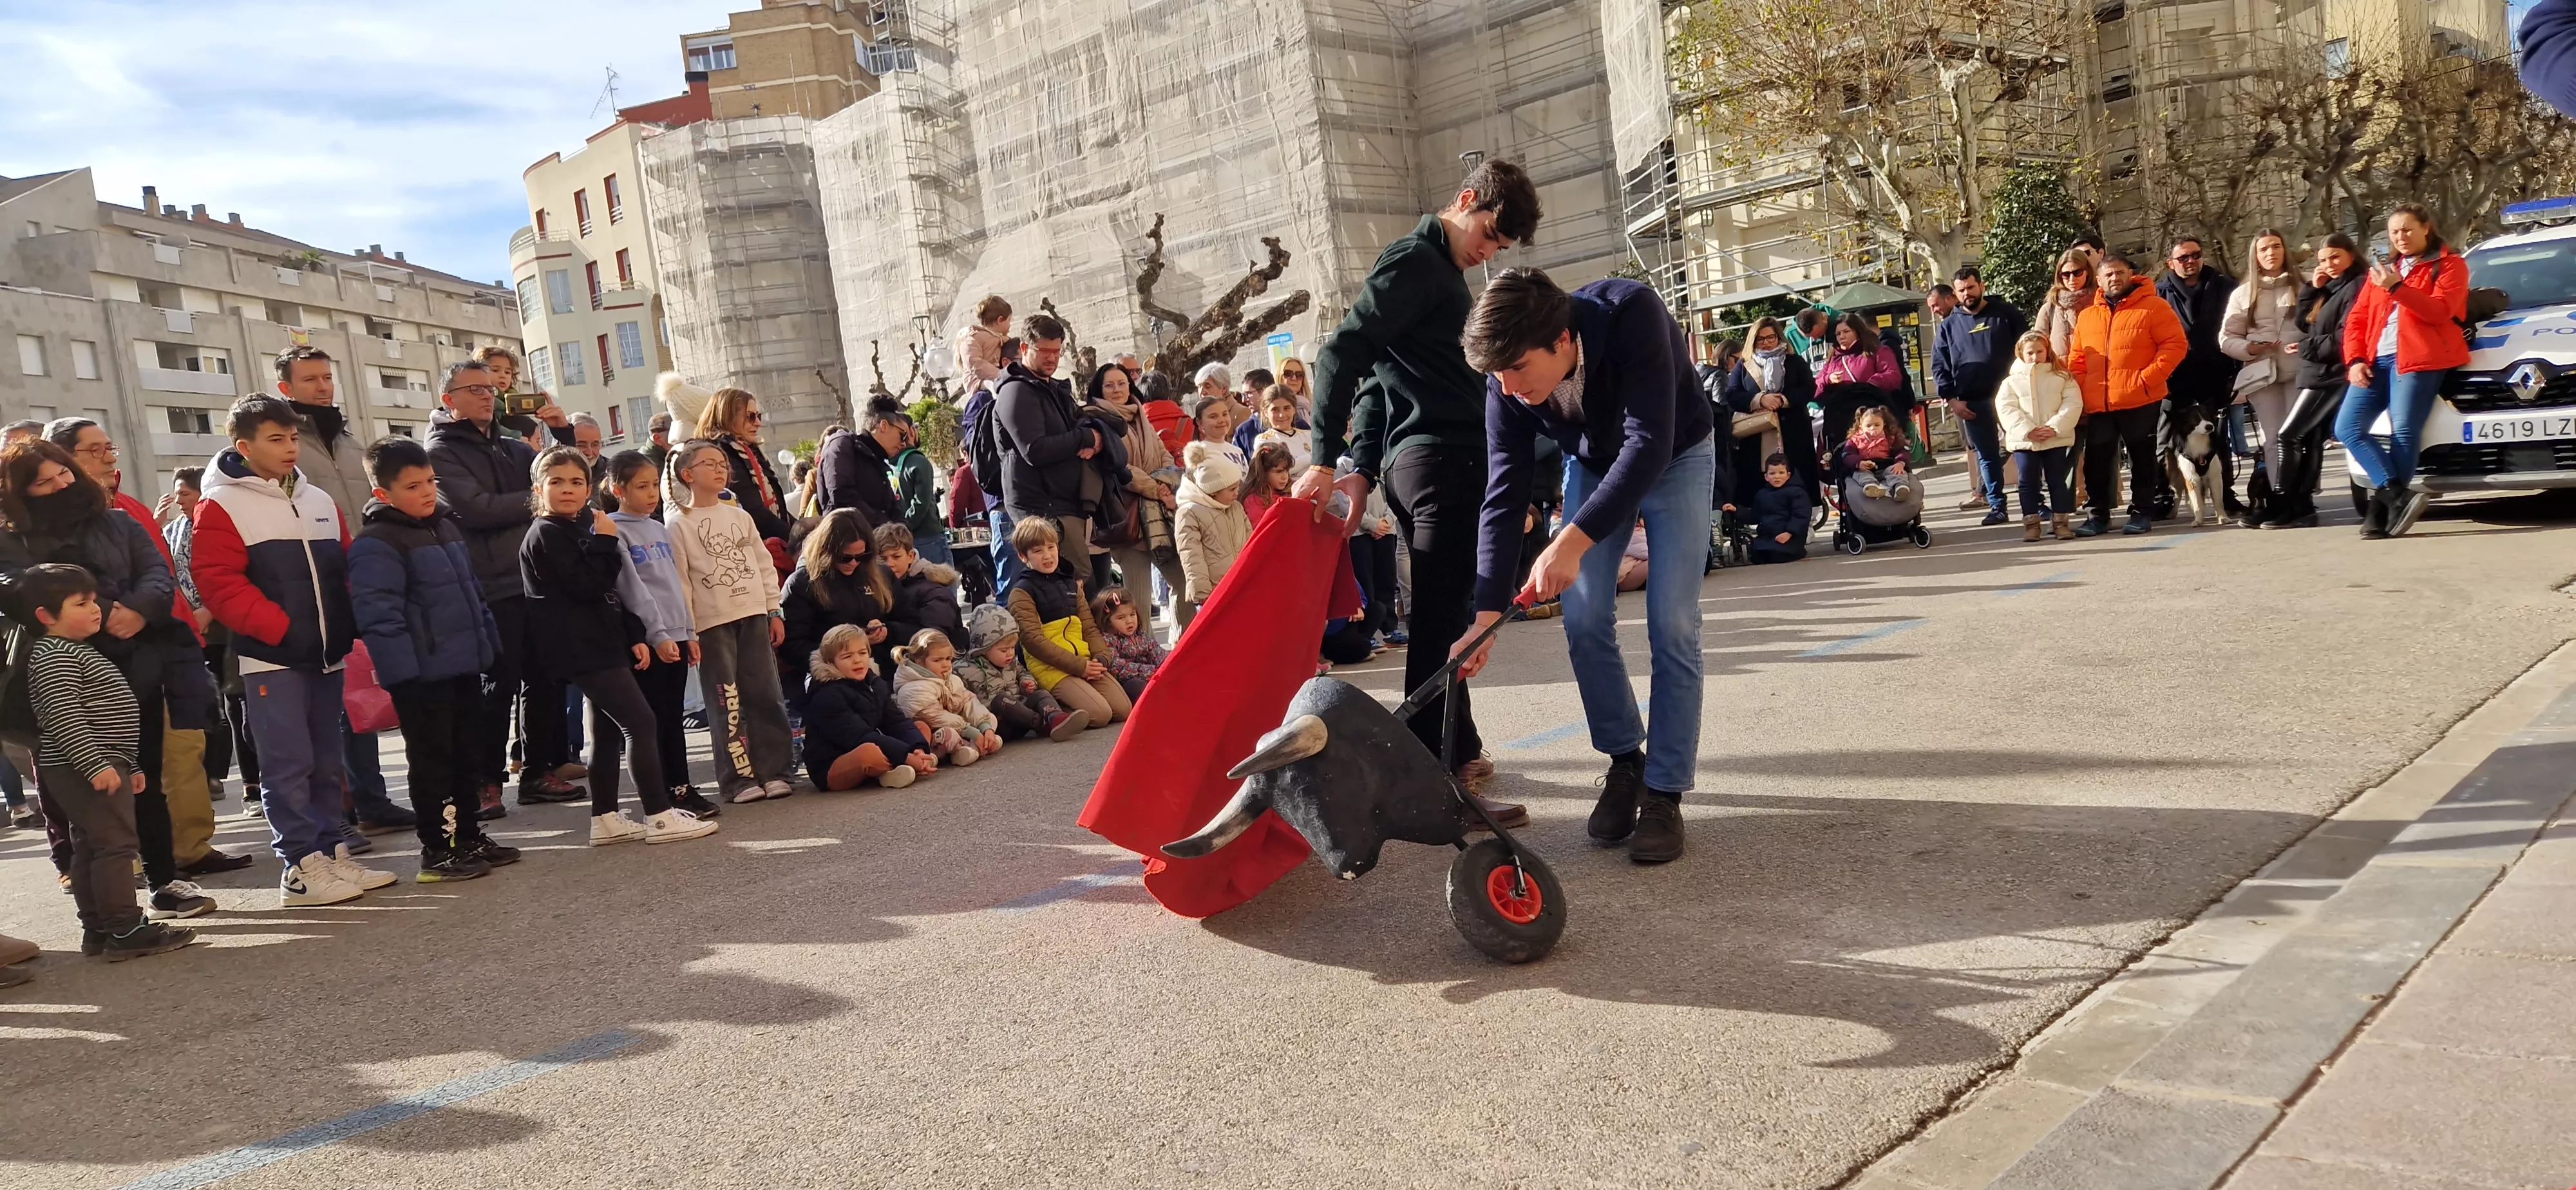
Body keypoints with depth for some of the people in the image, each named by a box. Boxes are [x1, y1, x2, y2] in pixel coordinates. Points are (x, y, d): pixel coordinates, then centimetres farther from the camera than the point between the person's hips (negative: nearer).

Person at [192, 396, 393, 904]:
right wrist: (280, 627, -17)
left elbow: (345, 571, 18)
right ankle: (301, 867, 0)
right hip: (271, 658, -6)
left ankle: (333, 853, 17)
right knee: (289, 764, -5)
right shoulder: (222, 506, -5)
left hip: (327, 656, 6)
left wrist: (351, 627, 5)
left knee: (327, 762, 10)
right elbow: (219, 583, -12)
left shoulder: (318, 501, 15)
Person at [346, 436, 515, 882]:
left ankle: (470, 836, 25)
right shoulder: (375, 545, -15)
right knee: (432, 761, 0)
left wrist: (488, 643, 19)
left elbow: (471, 590, 21)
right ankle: (437, 850, 9)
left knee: (464, 755, 15)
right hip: (421, 676, -8)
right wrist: (402, 670, -23)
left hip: (462, 666, 8)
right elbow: (378, 613, -21)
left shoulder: (445, 525, 13)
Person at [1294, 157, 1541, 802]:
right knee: (1441, 618, -9)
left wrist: (1363, 465, 13)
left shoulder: (1441, 268, 25)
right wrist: (1324, 458, -20)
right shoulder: (1416, 260, -6)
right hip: (1443, 459, -10)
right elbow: (1342, 352, -16)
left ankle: (1460, 753, 26)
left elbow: (1385, 365, 22)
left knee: (1446, 615, 16)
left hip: (1417, 462, 10)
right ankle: (1431, 768, -6)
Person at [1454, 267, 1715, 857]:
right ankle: (1625, 759, 14)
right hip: (1592, 465, 4)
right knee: (1584, 620, -6)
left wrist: (1574, 541, -50)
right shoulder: (1508, 386, -25)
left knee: (1671, 625, -11)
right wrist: (1486, 618, -25)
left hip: (1675, 456, -3)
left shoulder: (1630, 314, -39)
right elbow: (1505, 496, -20)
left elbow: (1649, 443, -42)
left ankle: (1664, 792, -3)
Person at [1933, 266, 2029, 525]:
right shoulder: (1949, 325, 10)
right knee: (1986, 455, 6)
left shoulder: (2006, 313, 5)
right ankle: (1996, 507, 12)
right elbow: (1939, 366, 10)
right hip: (1972, 402, 2)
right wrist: (1952, 399, 0)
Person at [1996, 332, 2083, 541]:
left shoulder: (2062, 378, 5)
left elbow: (2073, 404, -4)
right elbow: (2006, 410, -6)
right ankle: (2031, 523, 10)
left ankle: (2060, 521, 12)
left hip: (2056, 440, 0)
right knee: (2028, 482, 3)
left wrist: (2055, 427, -17)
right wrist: (2028, 431, -17)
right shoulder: (2012, 382, 4)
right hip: (2023, 441, 0)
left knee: (2058, 481, 5)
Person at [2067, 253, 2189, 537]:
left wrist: (2148, 378, -14)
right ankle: (2099, 515, 15)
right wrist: (2082, 391, 3)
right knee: (2096, 462, 6)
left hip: (2140, 403, -4)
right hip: (2098, 406, 4)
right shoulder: (2087, 316, 13)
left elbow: (2175, 345, -6)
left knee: (2142, 459, 6)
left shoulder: (2153, 306, 0)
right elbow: (2076, 360, 17)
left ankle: (2142, 512, 14)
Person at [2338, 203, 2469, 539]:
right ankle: (2399, 496, -18)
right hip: (2376, 360, 6)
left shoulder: (2449, 265, 10)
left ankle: (2380, 512, -14)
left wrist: (2397, 288, -18)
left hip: (2417, 359, -6)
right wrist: (2355, 360, 2)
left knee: (2403, 433, -15)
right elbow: (2356, 320, 18)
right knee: (2347, 427, -11)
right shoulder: (2383, 269, 26)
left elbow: (2440, 311, -8)